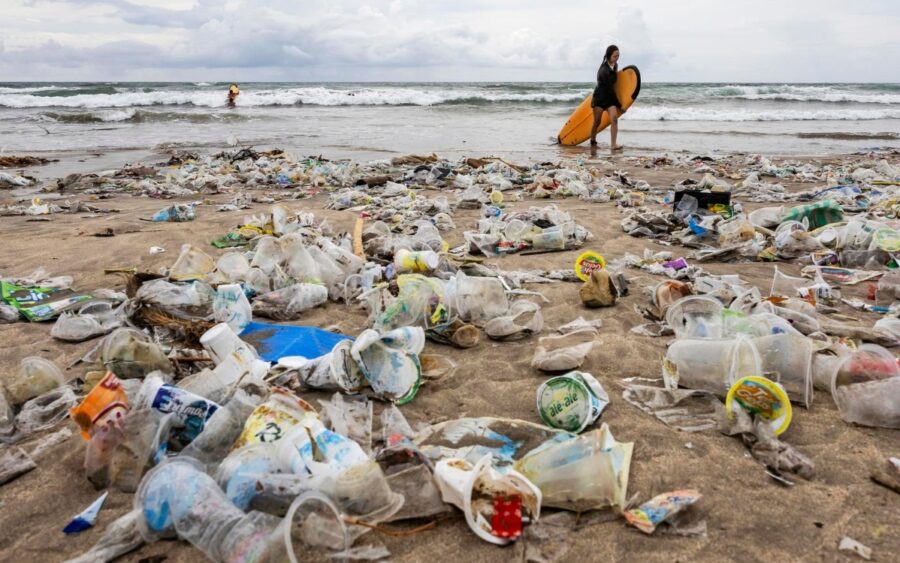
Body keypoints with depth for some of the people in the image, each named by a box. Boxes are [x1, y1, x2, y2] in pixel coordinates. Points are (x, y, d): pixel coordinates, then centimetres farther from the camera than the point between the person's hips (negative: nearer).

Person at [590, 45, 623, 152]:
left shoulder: (615, 66, 5)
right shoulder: (604, 70, -20)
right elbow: (610, 89, -18)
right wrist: (619, 105, -12)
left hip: (610, 97, 7)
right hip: (600, 97, -7)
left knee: (614, 118, -11)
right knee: (597, 121, 1)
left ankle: (613, 145, -17)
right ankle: (593, 142, 22)